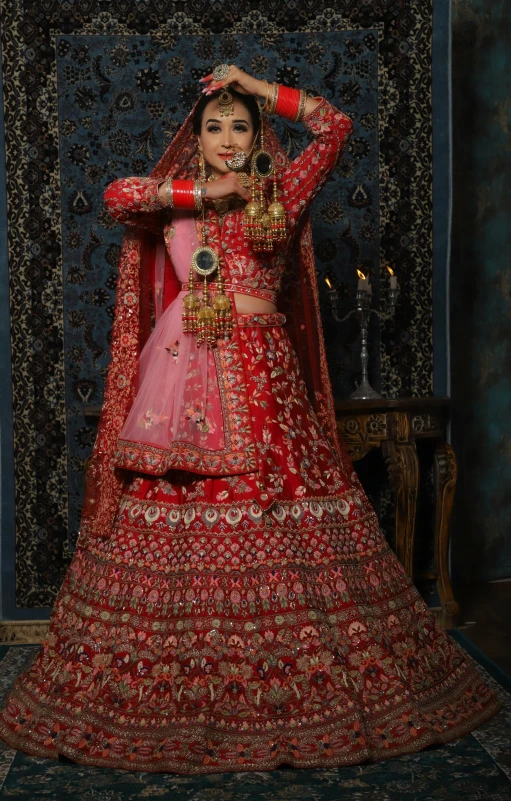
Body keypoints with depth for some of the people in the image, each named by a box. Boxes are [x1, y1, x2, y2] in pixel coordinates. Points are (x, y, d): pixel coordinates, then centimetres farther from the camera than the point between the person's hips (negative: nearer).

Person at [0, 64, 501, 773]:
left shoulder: (279, 197, 11)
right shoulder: (173, 200, 13)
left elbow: (335, 126, 8)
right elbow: (118, 195, -6)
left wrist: (256, 86, 11)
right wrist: (204, 191, -5)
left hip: (263, 376, 0)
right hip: (188, 375, 0)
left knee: (283, 523, -3)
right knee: (177, 528, -2)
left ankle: (295, 685, 10)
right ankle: (176, 699, 11)